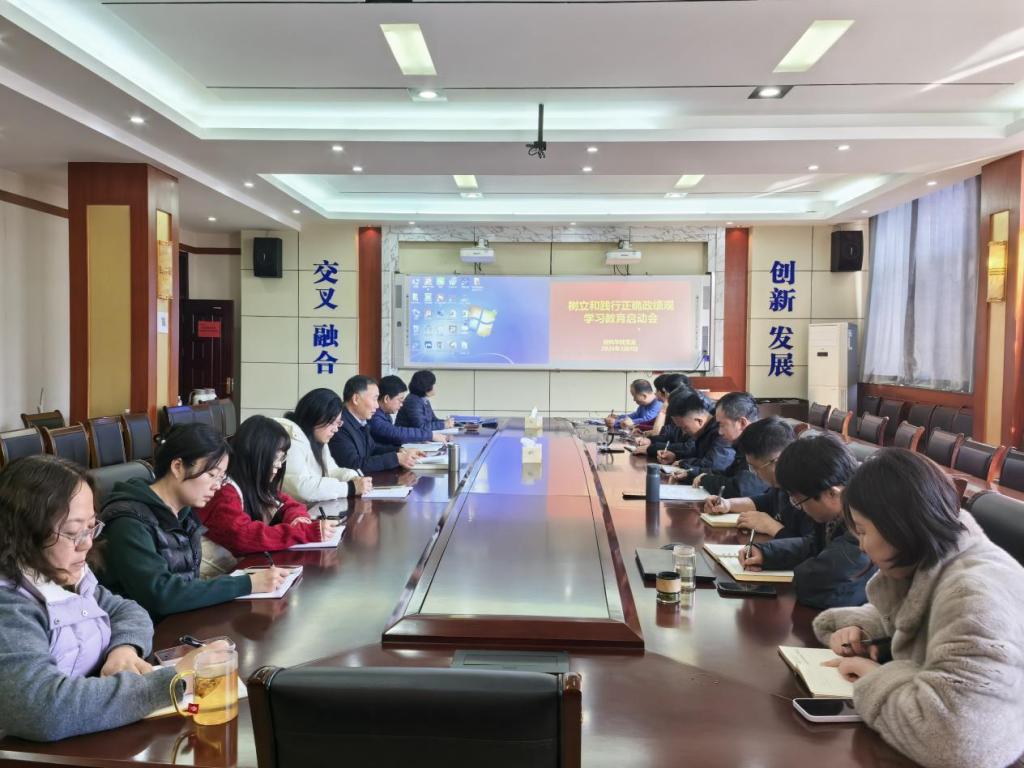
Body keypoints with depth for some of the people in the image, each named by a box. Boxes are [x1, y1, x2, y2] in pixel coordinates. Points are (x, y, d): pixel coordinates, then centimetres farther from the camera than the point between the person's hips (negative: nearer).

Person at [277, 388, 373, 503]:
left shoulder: (317, 440, 9)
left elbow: (330, 471, 14)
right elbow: (302, 487, -27)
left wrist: (354, 479, -6)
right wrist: (351, 488, -23)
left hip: (312, 508, 8)